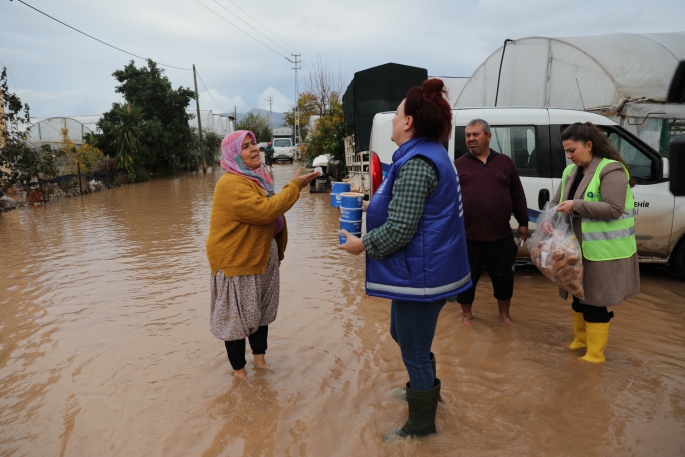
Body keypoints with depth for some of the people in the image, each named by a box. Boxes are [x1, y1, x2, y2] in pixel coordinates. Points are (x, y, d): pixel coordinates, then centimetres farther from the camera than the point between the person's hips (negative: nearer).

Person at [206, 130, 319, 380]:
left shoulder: (255, 177, 10)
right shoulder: (231, 184, -22)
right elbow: (264, 211, -32)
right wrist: (294, 187, -24)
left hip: (261, 256, 9)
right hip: (237, 261, -9)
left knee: (261, 310, 18)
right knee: (237, 316, 5)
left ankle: (260, 359, 35)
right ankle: (239, 369, 21)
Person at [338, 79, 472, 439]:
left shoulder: (416, 163, -23)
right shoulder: (430, 154, 10)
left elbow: (400, 229, -26)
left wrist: (362, 244, -12)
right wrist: (374, 206, 15)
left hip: (419, 274, -10)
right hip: (427, 269, 10)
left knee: (414, 351, 8)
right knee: (402, 334, 28)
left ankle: (421, 425, 29)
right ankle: (426, 388, 50)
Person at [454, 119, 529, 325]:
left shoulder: (505, 162, 8)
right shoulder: (458, 165, 2)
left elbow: (518, 196, 11)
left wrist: (523, 223, 10)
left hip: (501, 236, 2)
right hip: (468, 237, -1)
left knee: (504, 278, 14)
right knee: (466, 279, 10)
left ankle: (504, 313, 34)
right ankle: (466, 313, 31)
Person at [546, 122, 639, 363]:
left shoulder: (611, 170, -14)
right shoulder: (570, 172, 10)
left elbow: (614, 209, -22)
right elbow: (556, 201, 12)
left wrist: (576, 205, -23)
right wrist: (548, 219, -8)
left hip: (603, 252, -8)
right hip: (576, 248, 8)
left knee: (595, 302, 1)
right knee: (579, 296, 18)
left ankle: (595, 354, 16)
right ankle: (580, 341, 36)